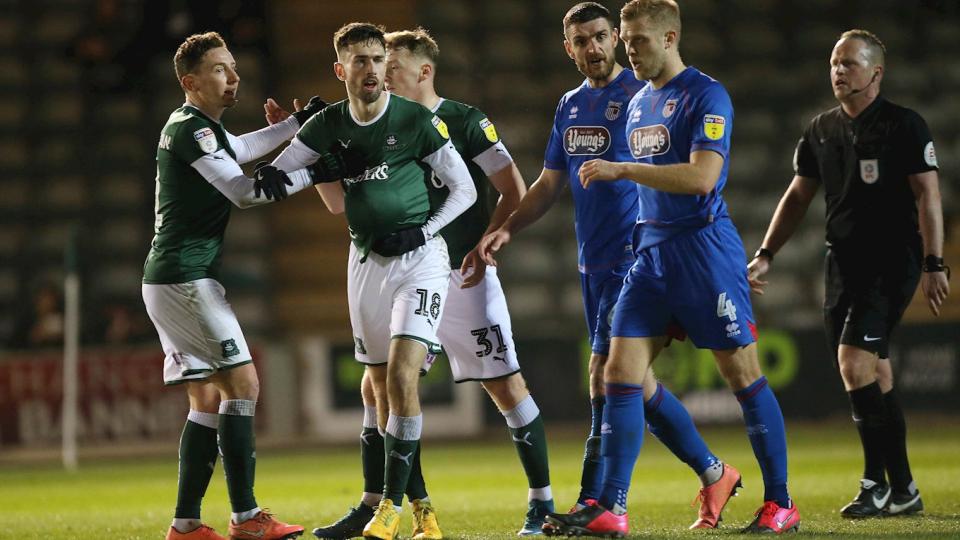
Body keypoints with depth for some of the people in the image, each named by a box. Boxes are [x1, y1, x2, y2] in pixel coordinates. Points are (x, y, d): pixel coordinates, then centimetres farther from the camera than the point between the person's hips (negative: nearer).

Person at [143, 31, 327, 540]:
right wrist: (313, 172, -10)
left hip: (170, 281, 10)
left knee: (208, 399, 9)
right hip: (185, 279, -10)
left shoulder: (198, 128, 17)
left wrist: (297, 124, 33)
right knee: (242, 384, -12)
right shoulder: (191, 128, -12)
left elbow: (240, 150, 38)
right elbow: (243, 191, -17)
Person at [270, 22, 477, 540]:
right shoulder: (328, 125, 2)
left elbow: (464, 189, -2)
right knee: (384, 385, 7)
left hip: (419, 259, -5)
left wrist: (423, 230, -12)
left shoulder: (417, 120, -9)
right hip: (366, 260, 5)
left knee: (401, 374, -19)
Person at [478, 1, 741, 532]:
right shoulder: (569, 106, 15)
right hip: (592, 262, 8)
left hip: (632, 259, -8)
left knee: (606, 375, -11)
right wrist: (507, 228, 9)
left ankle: (590, 503, -6)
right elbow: (549, 184, 20)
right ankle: (713, 474, 18)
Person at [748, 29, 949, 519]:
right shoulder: (821, 130, 12)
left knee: (854, 361, -18)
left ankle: (877, 483, -11)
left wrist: (934, 265, -15)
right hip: (843, 260, 6)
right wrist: (765, 255, 10)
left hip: (892, 261, -6)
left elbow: (927, 195, -9)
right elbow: (798, 195, 18)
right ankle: (901, 489, 13)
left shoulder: (904, 125, -5)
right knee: (875, 377, 7)